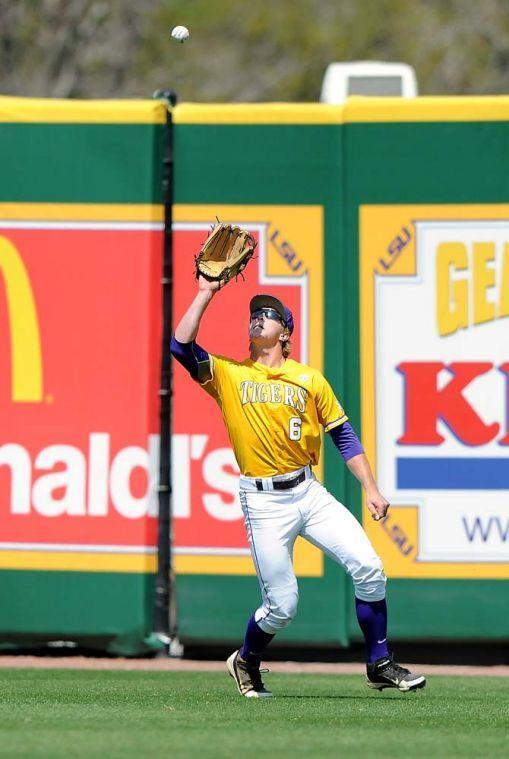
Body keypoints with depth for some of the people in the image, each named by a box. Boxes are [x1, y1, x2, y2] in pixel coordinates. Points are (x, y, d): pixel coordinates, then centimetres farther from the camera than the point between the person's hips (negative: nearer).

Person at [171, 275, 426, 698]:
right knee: (282, 606, -4)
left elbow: (344, 436, 12)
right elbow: (181, 346, -8)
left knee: (369, 568, -11)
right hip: (264, 503, -2)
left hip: (308, 492, 2)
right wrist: (206, 293, -5)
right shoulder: (228, 375, 6)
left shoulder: (309, 380, 9)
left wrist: (371, 489, 4)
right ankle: (246, 663, 26)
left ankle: (380, 666, 2)